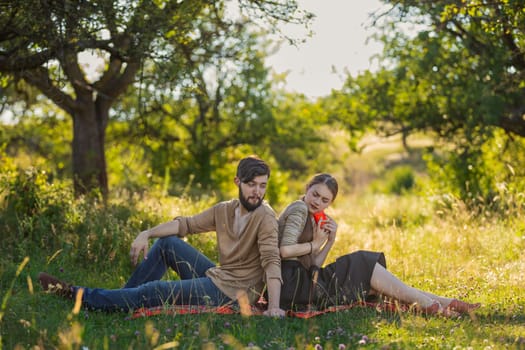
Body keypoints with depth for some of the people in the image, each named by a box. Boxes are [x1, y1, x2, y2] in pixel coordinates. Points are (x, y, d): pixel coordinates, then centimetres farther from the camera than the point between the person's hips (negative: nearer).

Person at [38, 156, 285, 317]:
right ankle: (125, 300, 9)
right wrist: (147, 234, -3)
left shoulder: (264, 216, -17)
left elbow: (272, 262, -27)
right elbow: (186, 223, 12)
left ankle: (76, 295, -1)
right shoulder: (223, 210, 6)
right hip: (216, 276, 7)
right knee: (166, 242, 7)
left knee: (154, 292, -11)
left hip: (232, 292, -7)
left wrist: (273, 306, -39)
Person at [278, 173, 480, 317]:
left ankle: (445, 303, 1)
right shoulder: (299, 210, -7)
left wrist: (329, 241, -2)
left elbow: (311, 266, 12)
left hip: (304, 280, 9)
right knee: (364, 265, -5)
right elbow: (285, 250, -22)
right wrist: (315, 244, -7)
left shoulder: (310, 217, 22)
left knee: (369, 282, 4)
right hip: (293, 283, -9)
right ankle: (428, 305, -2)